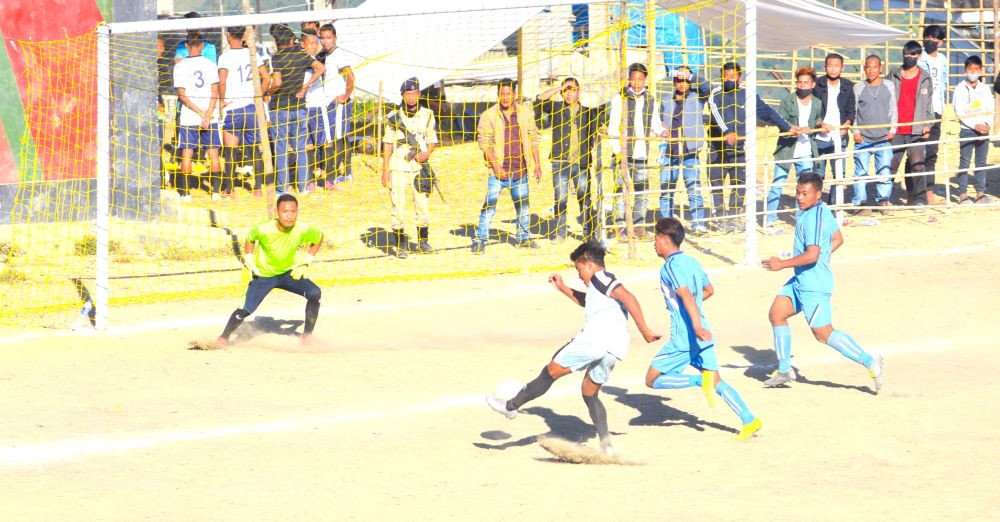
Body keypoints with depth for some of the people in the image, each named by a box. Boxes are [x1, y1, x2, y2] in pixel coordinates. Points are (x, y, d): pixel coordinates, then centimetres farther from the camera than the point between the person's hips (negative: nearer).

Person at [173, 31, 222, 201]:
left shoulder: (180, 66, -2)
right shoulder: (210, 64, 1)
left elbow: (182, 95, -6)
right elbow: (214, 93, -5)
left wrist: (200, 112, -8)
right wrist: (207, 115, -8)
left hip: (188, 117, -1)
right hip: (211, 117, 1)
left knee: (187, 155, 4)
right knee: (213, 153, 6)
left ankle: (185, 192, 3)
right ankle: (216, 191, 4)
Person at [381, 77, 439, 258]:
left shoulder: (427, 115, 5)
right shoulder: (394, 116, 0)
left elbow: (432, 141, 10)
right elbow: (388, 143, 2)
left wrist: (427, 152, -12)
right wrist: (385, 170, -3)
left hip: (419, 166, 2)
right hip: (398, 167, -2)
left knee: (423, 206, 3)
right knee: (398, 207, -4)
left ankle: (423, 241, 20)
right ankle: (400, 246, 3)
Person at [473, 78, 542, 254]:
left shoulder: (525, 113, 6)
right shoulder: (489, 116, -4)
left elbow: (533, 139, 11)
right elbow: (484, 142, -6)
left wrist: (537, 164, 7)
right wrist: (496, 165, -15)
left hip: (520, 169, 3)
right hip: (498, 170, -3)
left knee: (523, 204, 11)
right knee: (490, 204, -11)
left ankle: (523, 238, 26)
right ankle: (480, 240, -7)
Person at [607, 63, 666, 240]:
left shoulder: (651, 102, 14)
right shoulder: (620, 99, 2)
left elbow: (655, 124, 18)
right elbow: (613, 127, -2)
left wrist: (661, 131, -5)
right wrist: (617, 149, -11)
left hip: (642, 154, 4)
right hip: (624, 154, -4)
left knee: (641, 192, 5)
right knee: (622, 191, -7)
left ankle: (639, 226, 11)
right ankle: (619, 227, -4)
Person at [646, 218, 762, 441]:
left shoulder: (671, 266, -13)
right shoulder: (691, 261, 14)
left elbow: (686, 295, -26)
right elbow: (709, 290, 27)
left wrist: (697, 326, -36)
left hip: (683, 338, -8)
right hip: (702, 336, 8)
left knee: (652, 379, 1)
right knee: (716, 382, 11)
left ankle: (701, 380, -14)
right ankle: (749, 420, -1)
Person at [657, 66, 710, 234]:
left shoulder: (697, 97, 6)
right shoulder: (666, 102, 15)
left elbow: (707, 87, -14)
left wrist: (690, 76, -12)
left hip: (690, 152, -3)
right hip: (669, 153, 3)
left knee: (694, 189, -9)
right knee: (665, 191, 2)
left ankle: (698, 224, -8)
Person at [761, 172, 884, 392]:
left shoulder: (814, 217, -22)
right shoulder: (823, 210, 9)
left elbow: (812, 255, -29)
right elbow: (837, 239, 22)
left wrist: (781, 264, -23)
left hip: (814, 284, -11)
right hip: (801, 280, 11)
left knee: (823, 333, -7)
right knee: (776, 314, 12)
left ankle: (870, 363, -4)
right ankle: (784, 370, 20)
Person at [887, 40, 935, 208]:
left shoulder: (925, 78, 9)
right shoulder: (894, 76, 10)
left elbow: (928, 104, 11)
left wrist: (927, 125, 0)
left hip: (916, 130, -1)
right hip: (895, 131, 1)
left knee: (917, 164, -10)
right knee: (890, 164, 1)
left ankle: (919, 198, -8)